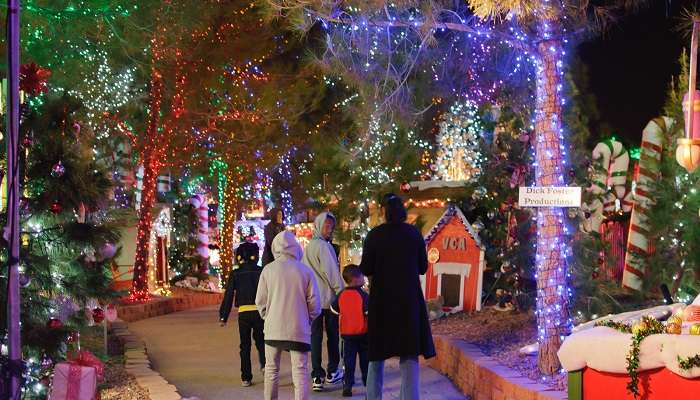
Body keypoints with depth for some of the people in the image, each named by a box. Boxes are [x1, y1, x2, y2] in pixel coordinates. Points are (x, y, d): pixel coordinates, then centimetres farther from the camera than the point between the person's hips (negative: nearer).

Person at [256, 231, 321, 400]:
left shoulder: (268, 269, -3)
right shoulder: (306, 271, -4)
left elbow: (260, 301, 0)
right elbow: (315, 304, -2)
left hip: (273, 329, 1)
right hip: (299, 330, -1)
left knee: (271, 369, 15)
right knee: (300, 371, 1)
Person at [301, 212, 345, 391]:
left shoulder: (307, 247, 10)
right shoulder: (323, 246, -13)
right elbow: (332, 272, -15)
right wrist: (341, 291, -8)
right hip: (329, 297, -6)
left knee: (315, 336, 3)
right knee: (332, 335, 9)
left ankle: (317, 376, -2)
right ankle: (332, 372, 17)